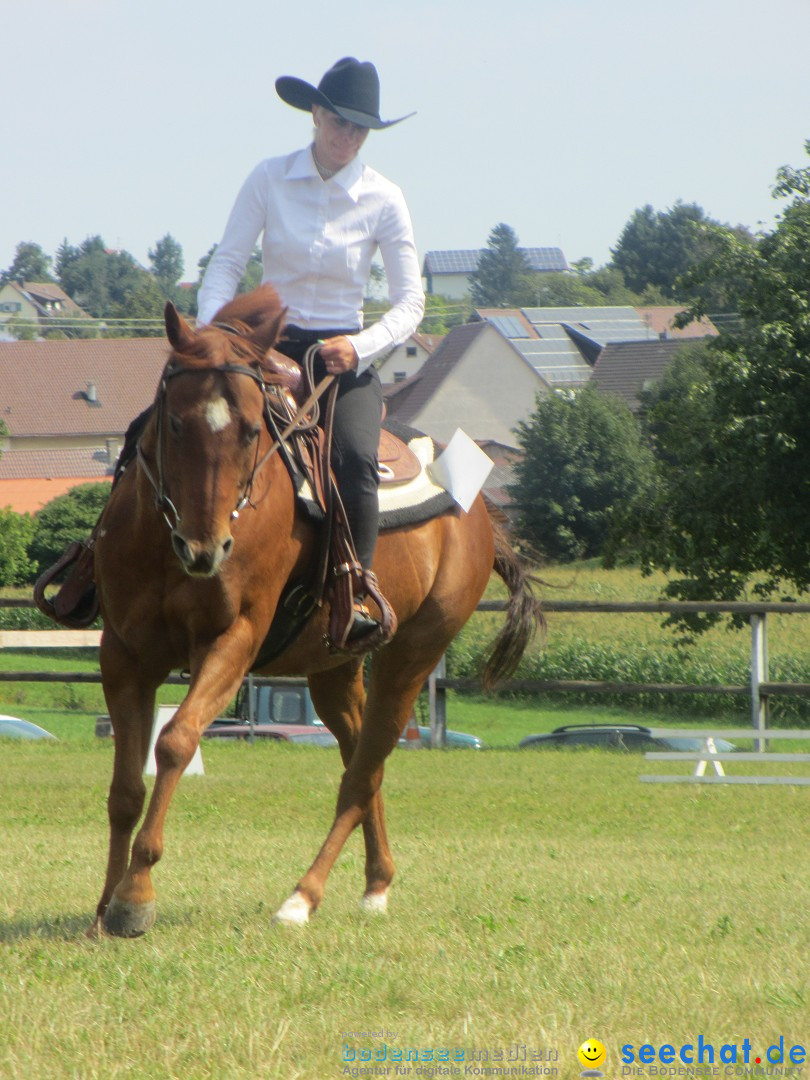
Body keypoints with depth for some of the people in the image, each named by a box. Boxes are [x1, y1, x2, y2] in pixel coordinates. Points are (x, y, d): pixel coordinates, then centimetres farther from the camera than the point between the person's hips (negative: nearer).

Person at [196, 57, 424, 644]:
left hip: (345, 355, -1)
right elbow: (227, 264, -3)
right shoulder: (269, 180, 0)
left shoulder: (383, 200, -2)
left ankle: (357, 594, -27)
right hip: (269, 346, 1)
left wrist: (361, 347, -20)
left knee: (355, 456, -30)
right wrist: (209, 333, -20)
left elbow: (411, 302, -3)